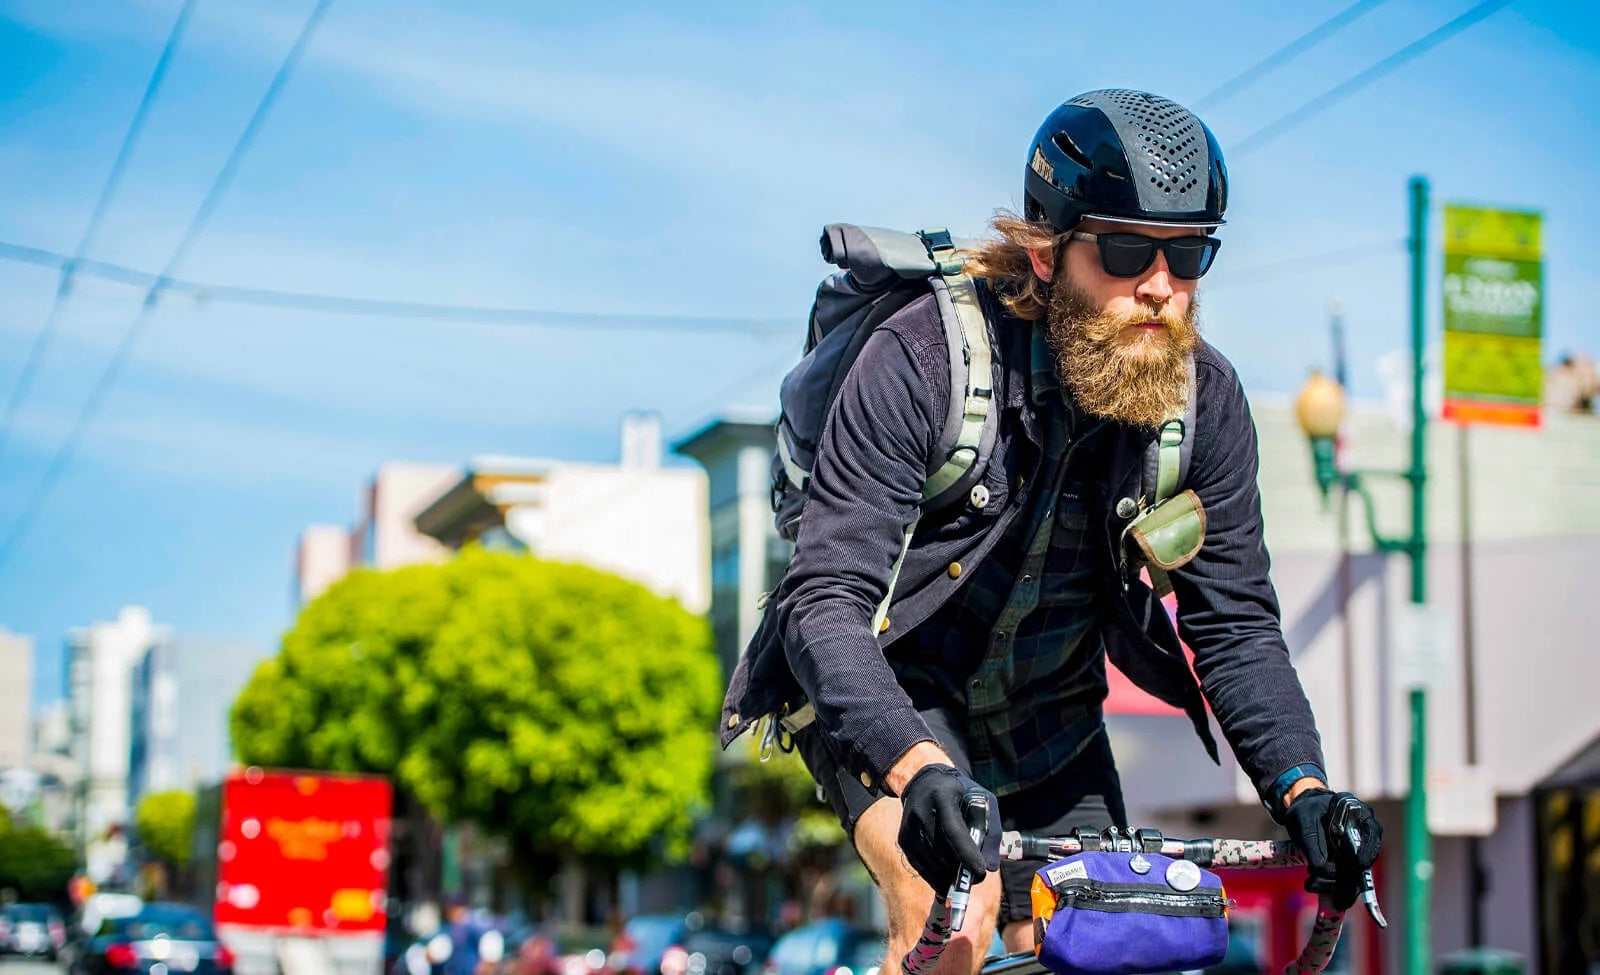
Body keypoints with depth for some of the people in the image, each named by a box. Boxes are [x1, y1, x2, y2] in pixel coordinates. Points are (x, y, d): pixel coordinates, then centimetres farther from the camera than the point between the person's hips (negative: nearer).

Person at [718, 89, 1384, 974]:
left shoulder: (1204, 397, -12)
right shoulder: (926, 357, -26)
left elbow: (1237, 623, -6)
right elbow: (826, 600, -32)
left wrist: (1303, 791, -23)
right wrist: (921, 770, -48)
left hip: (1047, 725, 5)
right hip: (884, 697, -5)